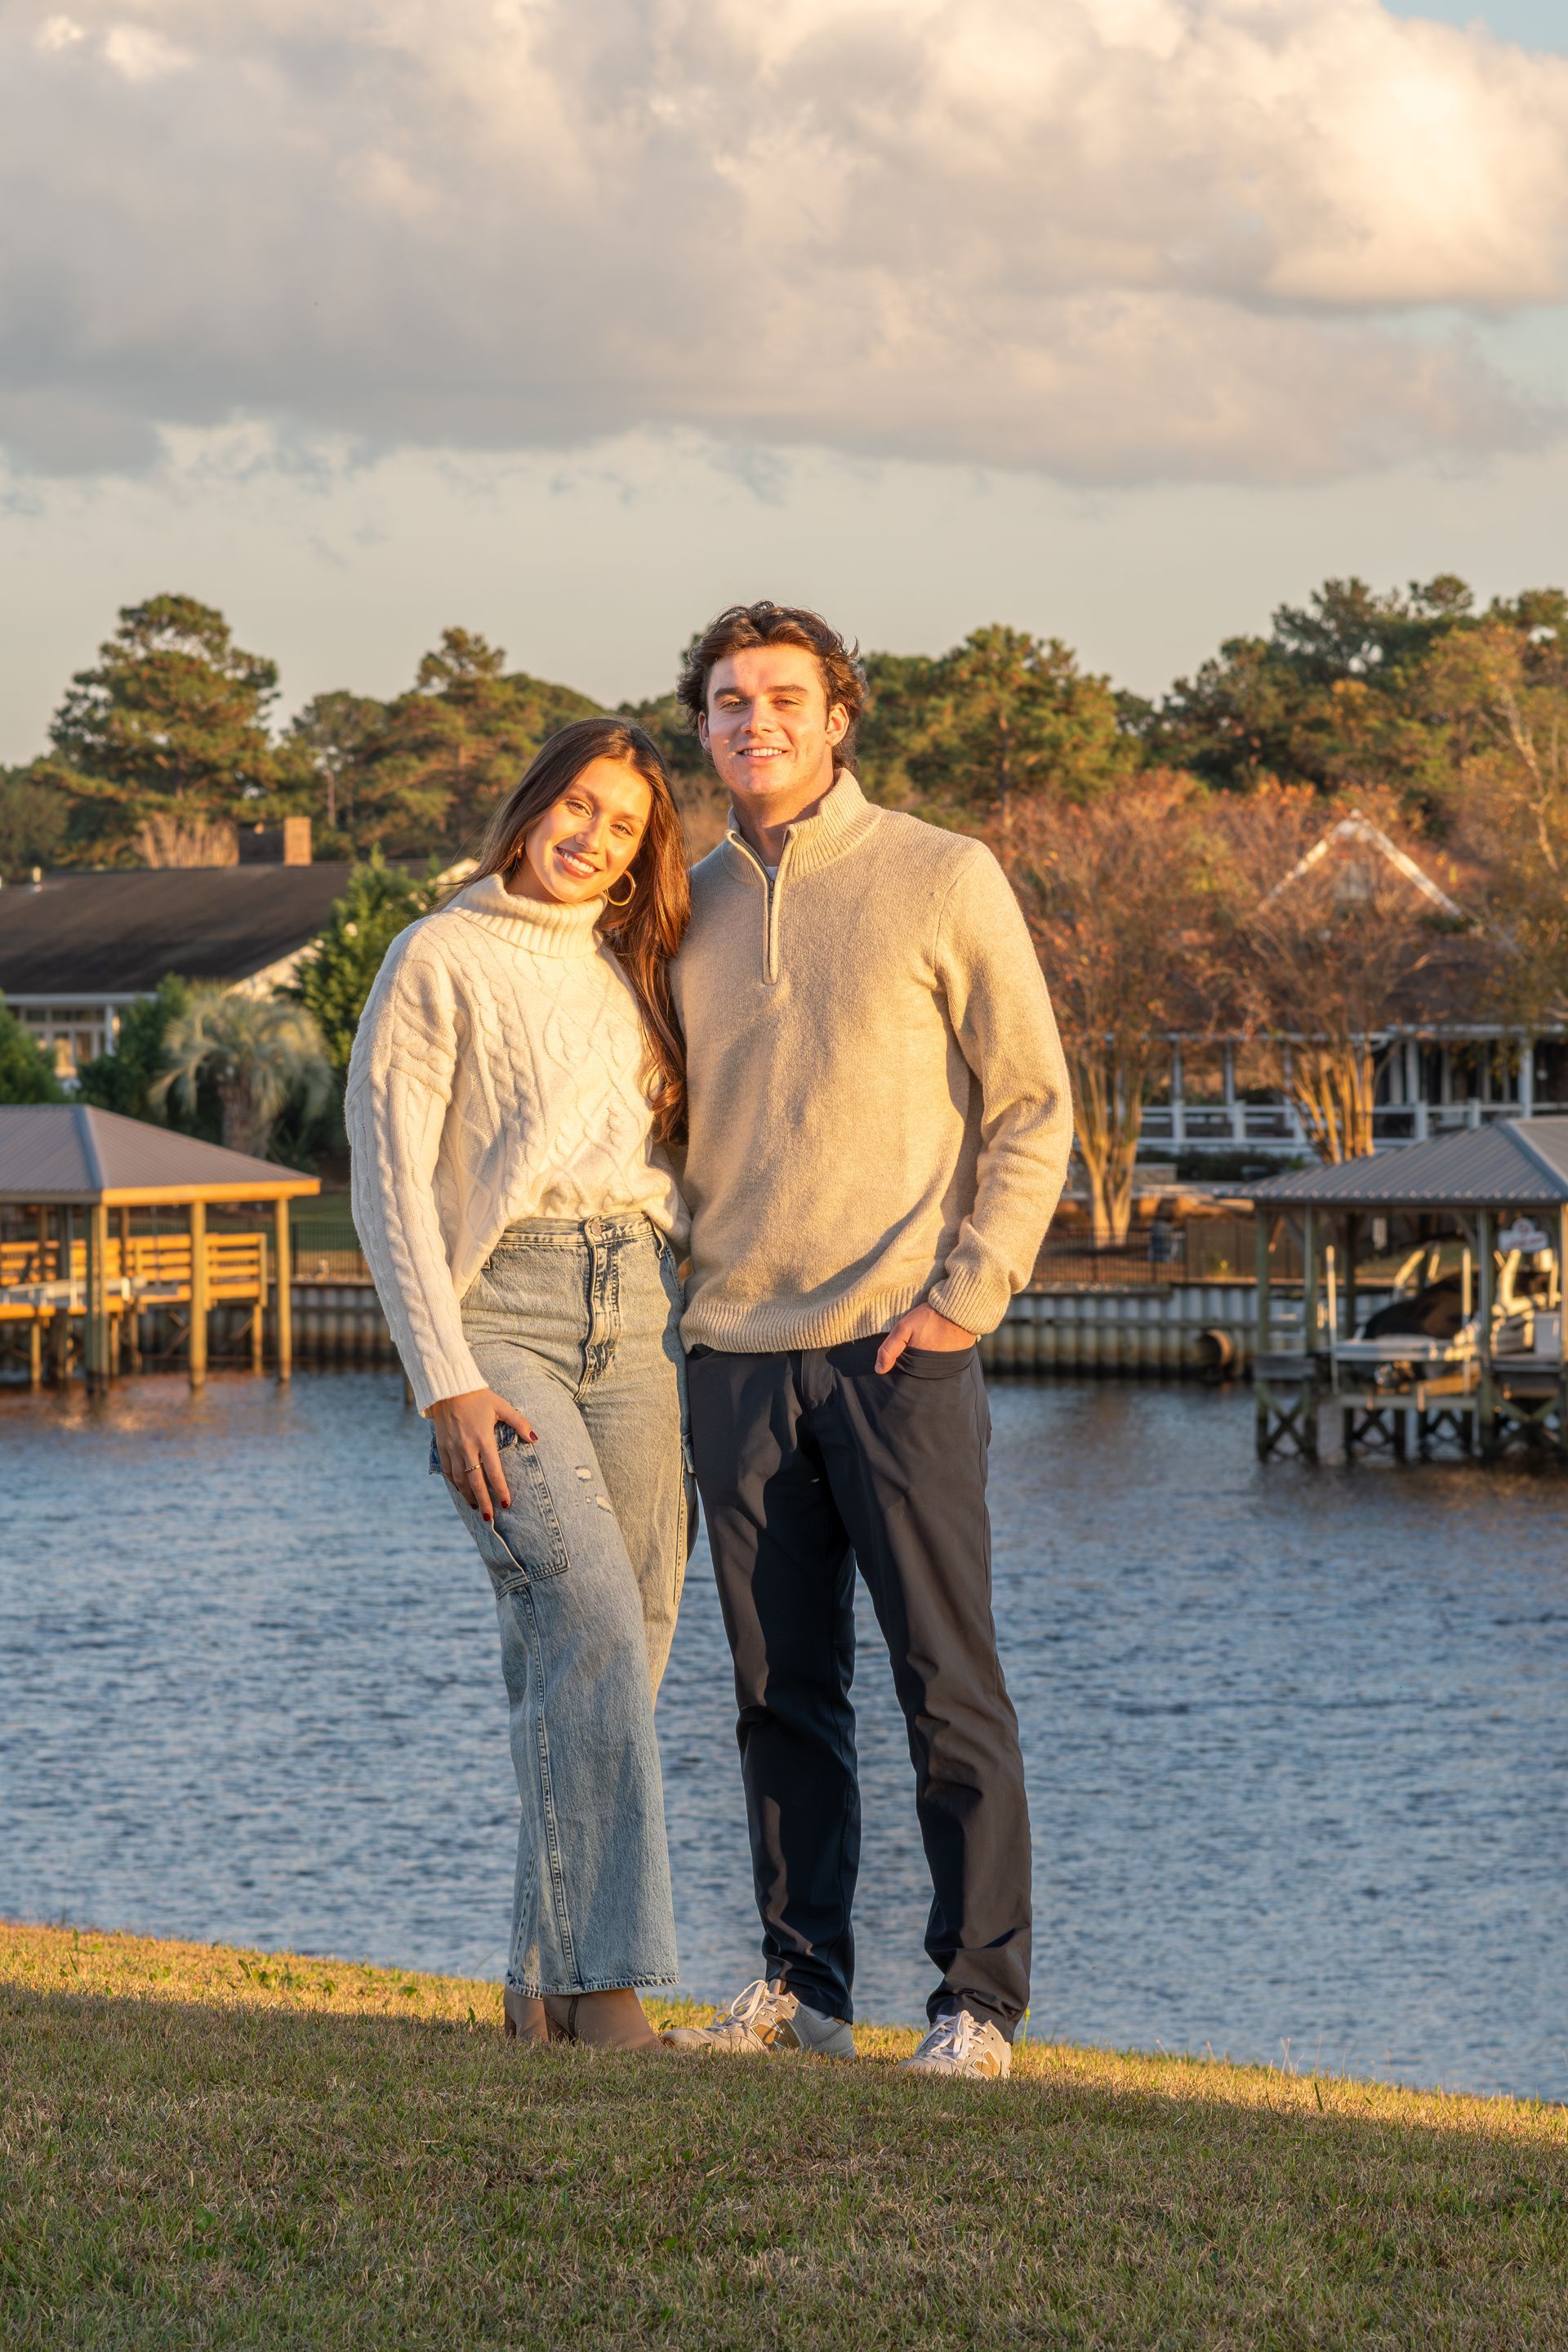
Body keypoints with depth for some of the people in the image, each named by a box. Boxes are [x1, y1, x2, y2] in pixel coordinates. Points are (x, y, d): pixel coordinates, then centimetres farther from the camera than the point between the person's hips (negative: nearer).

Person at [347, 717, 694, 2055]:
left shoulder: (635, 976, 19)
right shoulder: (440, 963, 2)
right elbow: (389, 1182, -4)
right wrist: (446, 1382, -13)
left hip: (640, 1315, 5)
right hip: (500, 1315, -5)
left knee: (610, 1651, 0)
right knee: (592, 1620, -21)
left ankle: (548, 1983, 6)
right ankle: (611, 1974, -22)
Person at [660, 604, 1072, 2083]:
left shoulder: (943, 880, 0)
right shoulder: (690, 909, 13)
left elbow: (1034, 1104, -1)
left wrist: (970, 1293, -11)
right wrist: (665, 1295, 10)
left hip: (900, 1349, -4)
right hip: (735, 1352, 4)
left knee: (948, 1684, -5)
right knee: (782, 1694, 7)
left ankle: (980, 2002, -1)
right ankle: (800, 1986, 14)